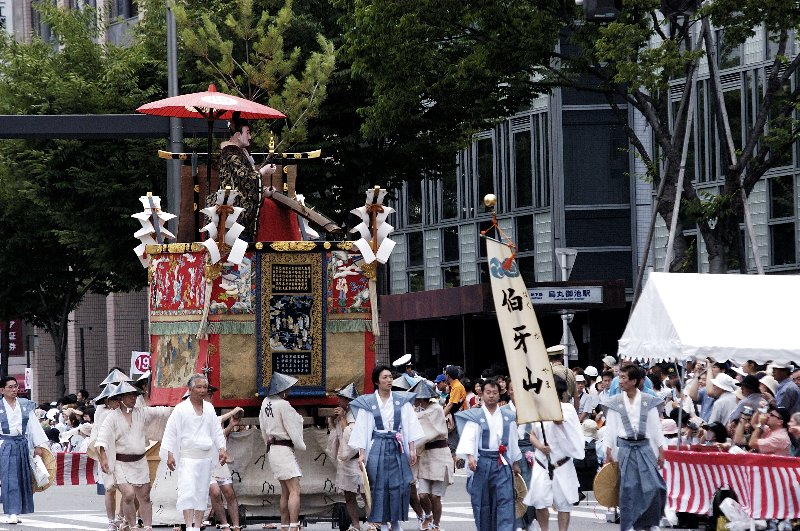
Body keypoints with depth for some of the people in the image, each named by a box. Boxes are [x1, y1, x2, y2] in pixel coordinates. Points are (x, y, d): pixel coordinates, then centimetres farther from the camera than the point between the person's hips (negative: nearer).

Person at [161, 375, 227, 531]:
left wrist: (221, 449, 9)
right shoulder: (181, 409, -6)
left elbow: (216, 430, 18)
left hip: (206, 458, 5)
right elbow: (171, 432, -5)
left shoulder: (209, 408, 10)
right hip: (187, 457, -5)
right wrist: (170, 454, -11)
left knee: (202, 493, 8)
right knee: (188, 491, -15)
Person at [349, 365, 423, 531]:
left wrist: (412, 449, 0)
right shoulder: (368, 403, 1)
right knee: (378, 485, -3)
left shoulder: (402, 401, 6)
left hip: (397, 448, 2)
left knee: (399, 485, -2)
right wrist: (361, 454, -6)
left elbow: (410, 425, 6)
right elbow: (362, 429, 0)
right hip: (377, 447, -2)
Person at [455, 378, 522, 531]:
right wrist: (470, 456, -29)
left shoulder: (507, 416, 11)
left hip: (502, 462, 2)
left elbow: (513, 440, 18)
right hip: (482, 462, -2)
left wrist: (515, 463, 20)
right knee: (482, 502, 4)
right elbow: (469, 437, -13)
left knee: (505, 500, -9)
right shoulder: (475, 416, -1)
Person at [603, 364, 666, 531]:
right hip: (625, 447, 0)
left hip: (645, 447, 0)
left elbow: (656, 427, 5)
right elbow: (610, 429, 4)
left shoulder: (648, 401, 2)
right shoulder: (615, 402, 2)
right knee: (628, 488, -1)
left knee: (653, 486, -6)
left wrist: (661, 452, 2)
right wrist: (608, 454, 1)